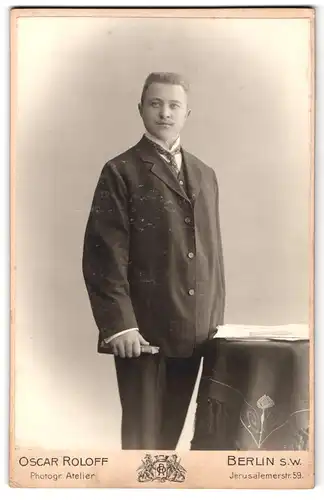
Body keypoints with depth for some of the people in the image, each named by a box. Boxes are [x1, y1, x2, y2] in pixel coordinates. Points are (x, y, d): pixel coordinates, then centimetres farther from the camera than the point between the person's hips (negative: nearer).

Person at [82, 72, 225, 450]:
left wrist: (216, 318, 13)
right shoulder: (121, 172, -3)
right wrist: (118, 323, -16)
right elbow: (104, 254, -10)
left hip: (194, 330, 5)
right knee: (141, 434, 3)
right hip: (143, 329, -5)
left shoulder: (204, 174, 16)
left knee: (170, 431, 14)